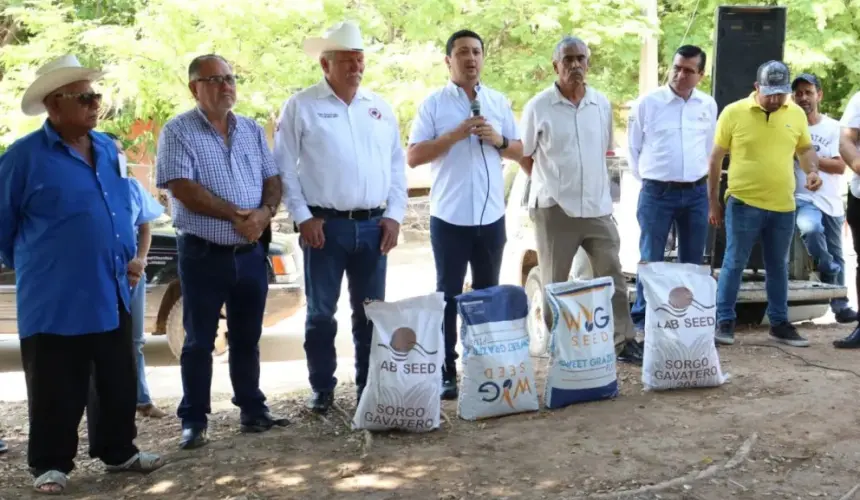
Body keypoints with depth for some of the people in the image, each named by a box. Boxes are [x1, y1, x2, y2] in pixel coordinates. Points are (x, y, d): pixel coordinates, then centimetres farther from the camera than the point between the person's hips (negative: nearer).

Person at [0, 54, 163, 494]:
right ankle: (50, 464, 18)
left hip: (111, 293, 6)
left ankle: (118, 451, 29)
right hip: (55, 300, -6)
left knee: (120, 383, 14)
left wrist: (127, 259, 17)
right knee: (57, 391, 4)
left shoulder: (107, 149, 9)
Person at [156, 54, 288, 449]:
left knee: (247, 338, 13)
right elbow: (183, 188, -15)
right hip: (202, 253, -4)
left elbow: (272, 180, 8)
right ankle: (194, 420, 12)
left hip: (251, 252, 5)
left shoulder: (253, 130, 11)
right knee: (199, 341, 4)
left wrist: (264, 212, -13)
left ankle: (252, 409, 24)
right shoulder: (178, 131, -6)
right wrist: (235, 214, -16)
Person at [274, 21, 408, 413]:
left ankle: (369, 387, 21)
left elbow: (397, 165, 13)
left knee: (370, 312, 9)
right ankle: (322, 389, 16)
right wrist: (302, 216, -9)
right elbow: (284, 167, -3)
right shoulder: (301, 106, -2)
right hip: (325, 225, -3)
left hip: (374, 225, 4)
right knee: (321, 312, 4)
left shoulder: (380, 107, 11)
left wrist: (394, 215, 4)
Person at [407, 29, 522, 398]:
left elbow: (518, 150, 12)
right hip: (450, 216, -3)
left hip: (491, 215, 4)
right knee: (449, 294, 3)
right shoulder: (433, 104, -3)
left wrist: (498, 140, -9)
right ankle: (446, 372, 9)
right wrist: (455, 135, -18)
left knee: (488, 292, 12)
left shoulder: (499, 102, 9)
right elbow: (413, 157, -8)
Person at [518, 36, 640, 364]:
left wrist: (592, 185, 13)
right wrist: (552, 184, 3)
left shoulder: (602, 104, 7)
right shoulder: (538, 107, -6)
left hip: (598, 208, 4)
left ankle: (624, 343, 14)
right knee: (554, 285, 6)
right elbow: (523, 156, 2)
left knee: (613, 277, 6)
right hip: (555, 210, -4)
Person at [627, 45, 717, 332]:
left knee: (692, 262, 10)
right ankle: (642, 320, 9)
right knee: (650, 260, 0)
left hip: (696, 193, 4)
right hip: (657, 192, -3)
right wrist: (647, 179, 7)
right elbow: (633, 147, 3)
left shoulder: (708, 106, 6)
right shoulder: (647, 103, -5)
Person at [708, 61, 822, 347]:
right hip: (743, 203, -3)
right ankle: (724, 321, 12)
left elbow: (806, 148, 19)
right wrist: (713, 202, 1)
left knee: (778, 267, 13)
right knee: (734, 264, 2)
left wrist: (812, 171, -4)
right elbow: (716, 159, 0)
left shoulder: (796, 114, 4)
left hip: (783, 206, 4)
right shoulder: (733, 112, -5)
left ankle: (779, 323, 24)